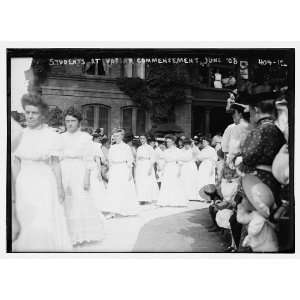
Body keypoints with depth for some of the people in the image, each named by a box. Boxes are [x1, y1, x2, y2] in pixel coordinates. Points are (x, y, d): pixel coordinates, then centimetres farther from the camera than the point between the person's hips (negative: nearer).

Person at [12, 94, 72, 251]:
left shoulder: (50, 135, -7)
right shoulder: (21, 134, 5)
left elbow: (55, 163, -6)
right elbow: (18, 163, 8)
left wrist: (59, 187, -6)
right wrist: (14, 185, 8)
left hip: (44, 184, -4)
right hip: (24, 184, 4)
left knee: (44, 224, -4)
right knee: (25, 223, 11)